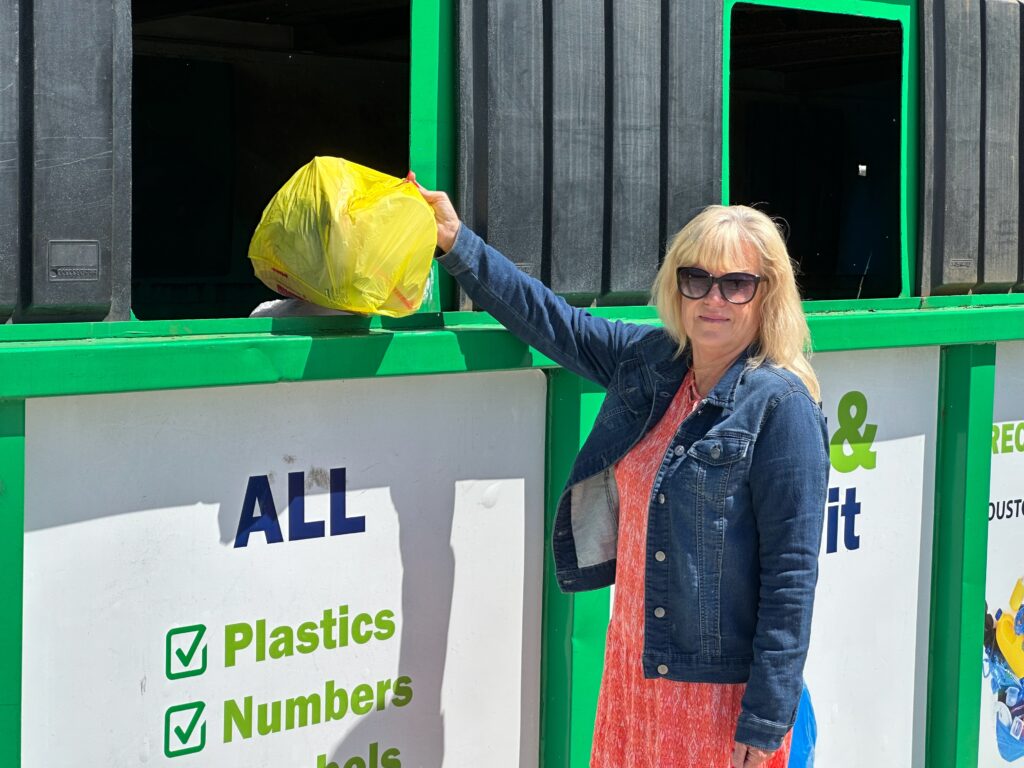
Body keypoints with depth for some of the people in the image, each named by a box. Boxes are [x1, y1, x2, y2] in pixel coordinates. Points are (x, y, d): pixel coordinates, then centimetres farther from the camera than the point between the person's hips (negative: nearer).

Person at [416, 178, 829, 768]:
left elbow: (792, 572, -17)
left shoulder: (781, 404, -15)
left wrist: (766, 719, -17)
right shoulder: (648, 361, 4)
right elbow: (552, 322, 18)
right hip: (634, 668, 6)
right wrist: (457, 243, 15)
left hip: (724, 688, -6)